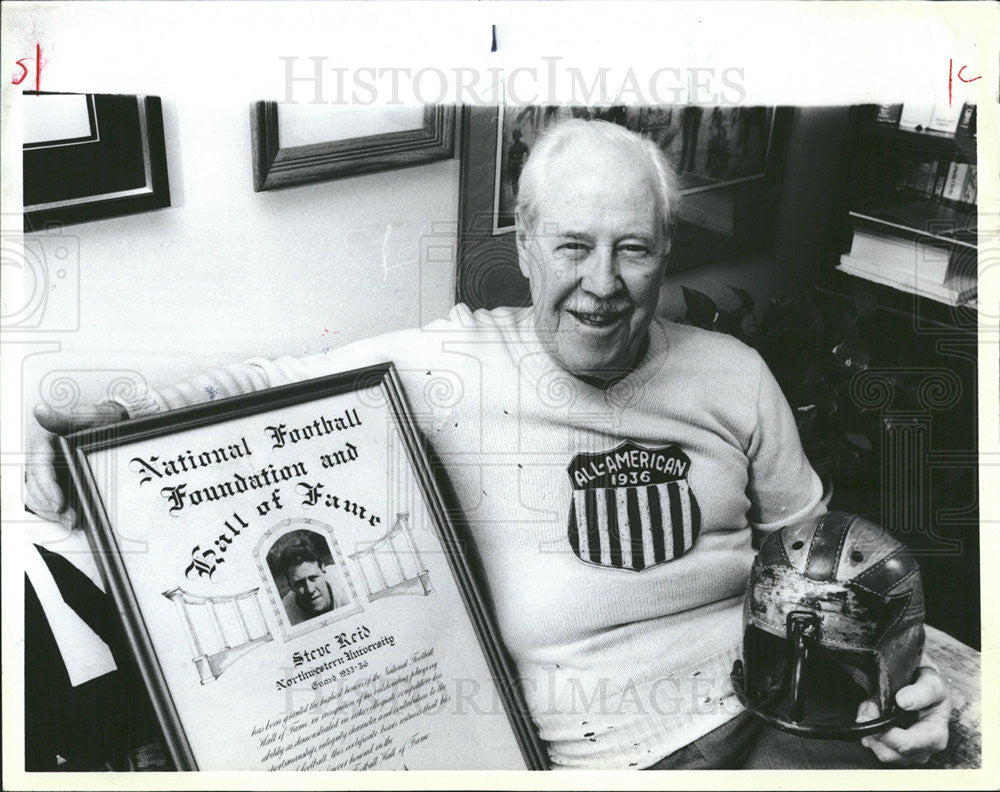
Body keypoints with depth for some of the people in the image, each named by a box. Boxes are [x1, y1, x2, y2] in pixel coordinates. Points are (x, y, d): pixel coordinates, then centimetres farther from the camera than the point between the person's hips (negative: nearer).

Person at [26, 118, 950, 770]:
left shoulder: (733, 375, 4)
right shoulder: (450, 365, -7)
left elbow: (811, 547, 14)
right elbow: (275, 382, 0)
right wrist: (114, 422, -15)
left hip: (756, 719, 4)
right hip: (559, 753, -3)